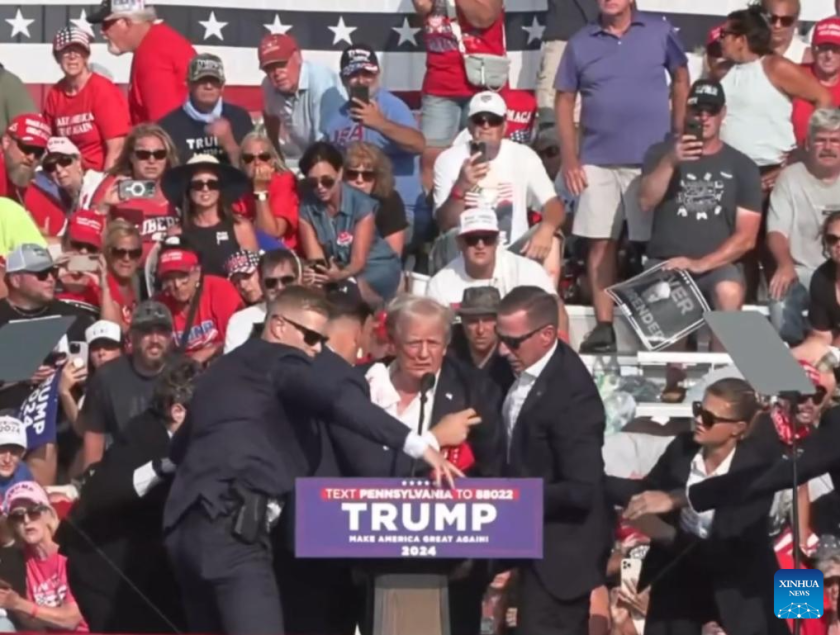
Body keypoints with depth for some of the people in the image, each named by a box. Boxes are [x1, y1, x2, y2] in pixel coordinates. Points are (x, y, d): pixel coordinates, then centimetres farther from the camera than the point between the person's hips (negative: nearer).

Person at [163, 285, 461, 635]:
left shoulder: (222, 370, 27)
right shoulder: (282, 361, 1)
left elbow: (178, 448, 36)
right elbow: (338, 399, -18)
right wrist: (419, 444, -26)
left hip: (187, 524, 9)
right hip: (229, 522, -9)